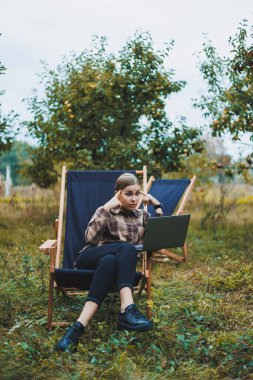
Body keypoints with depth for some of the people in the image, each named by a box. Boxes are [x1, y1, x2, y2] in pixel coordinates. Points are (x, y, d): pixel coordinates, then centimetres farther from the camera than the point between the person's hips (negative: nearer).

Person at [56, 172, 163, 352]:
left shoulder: (142, 215, 19)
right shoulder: (107, 212, 6)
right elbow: (91, 238, -11)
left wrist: (157, 205, 7)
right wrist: (107, 207, -15)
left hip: (121, 264, 3)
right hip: (90, 259, -2)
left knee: (110, 261, -37)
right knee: (128, 248, -34)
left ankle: (80, 326, -49)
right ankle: (128, 309, -51)